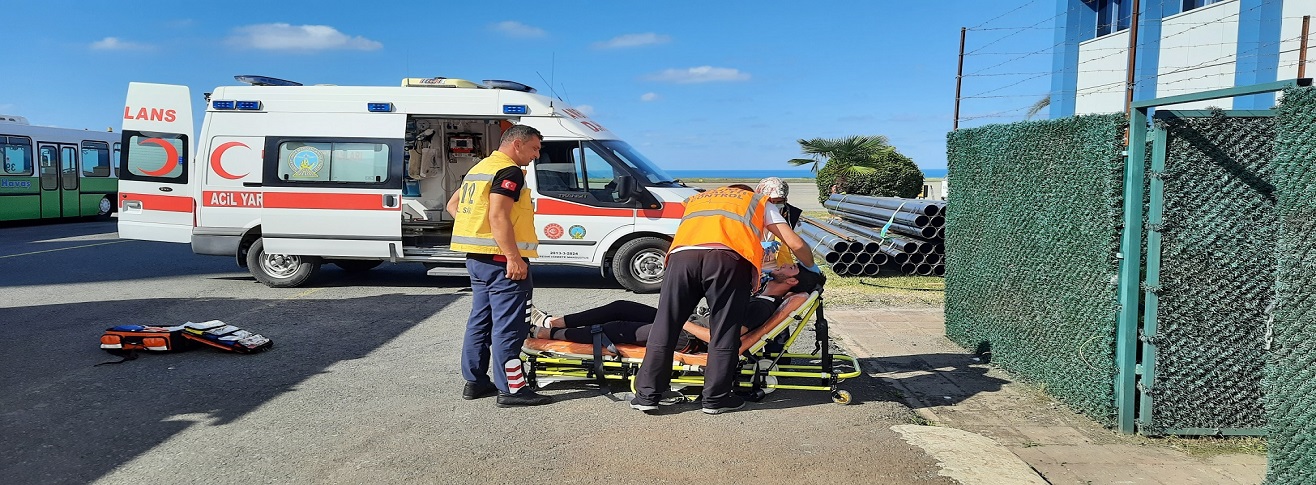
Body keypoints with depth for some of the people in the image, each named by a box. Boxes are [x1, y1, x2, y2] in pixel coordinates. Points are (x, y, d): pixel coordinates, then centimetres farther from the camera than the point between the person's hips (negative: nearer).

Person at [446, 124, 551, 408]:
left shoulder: (480, 168, 19)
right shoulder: (509, 171, -12)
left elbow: (453, 205, 23)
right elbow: (498, 216, -23)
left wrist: (476, 228, 14)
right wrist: (513, 258, -24)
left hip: (476, 257, 10)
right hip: (500, 259, -10)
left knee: (481, 320, 15)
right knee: (508, 326, -6)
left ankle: (475, 381, 22)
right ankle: (512, 389, -3)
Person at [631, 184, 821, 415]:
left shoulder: (696, 199, 42)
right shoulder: (759, 202, 34)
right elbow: (795, 244, 28)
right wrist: (811, 268, 47)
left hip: (682, 255, 2)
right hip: (728, 259, -2)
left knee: (665, 327, 8)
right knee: (724, 331, 8)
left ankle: (647, 395, 12)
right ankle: (716, 398, 14)